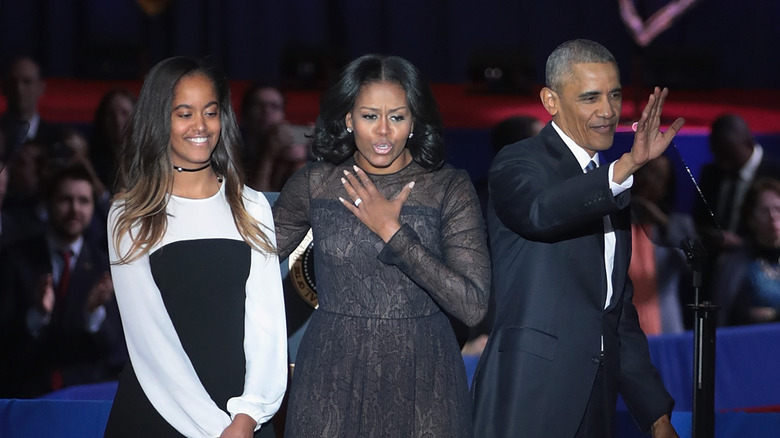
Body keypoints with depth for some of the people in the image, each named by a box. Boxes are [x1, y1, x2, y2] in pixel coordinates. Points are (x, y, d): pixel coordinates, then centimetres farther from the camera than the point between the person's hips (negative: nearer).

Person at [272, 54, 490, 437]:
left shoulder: (450, 188, -4)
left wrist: (393, 233, -14)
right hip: (333, 378, 1)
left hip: (421, 378, -1)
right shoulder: (313, 183, 1)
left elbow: (473, 307, -13)